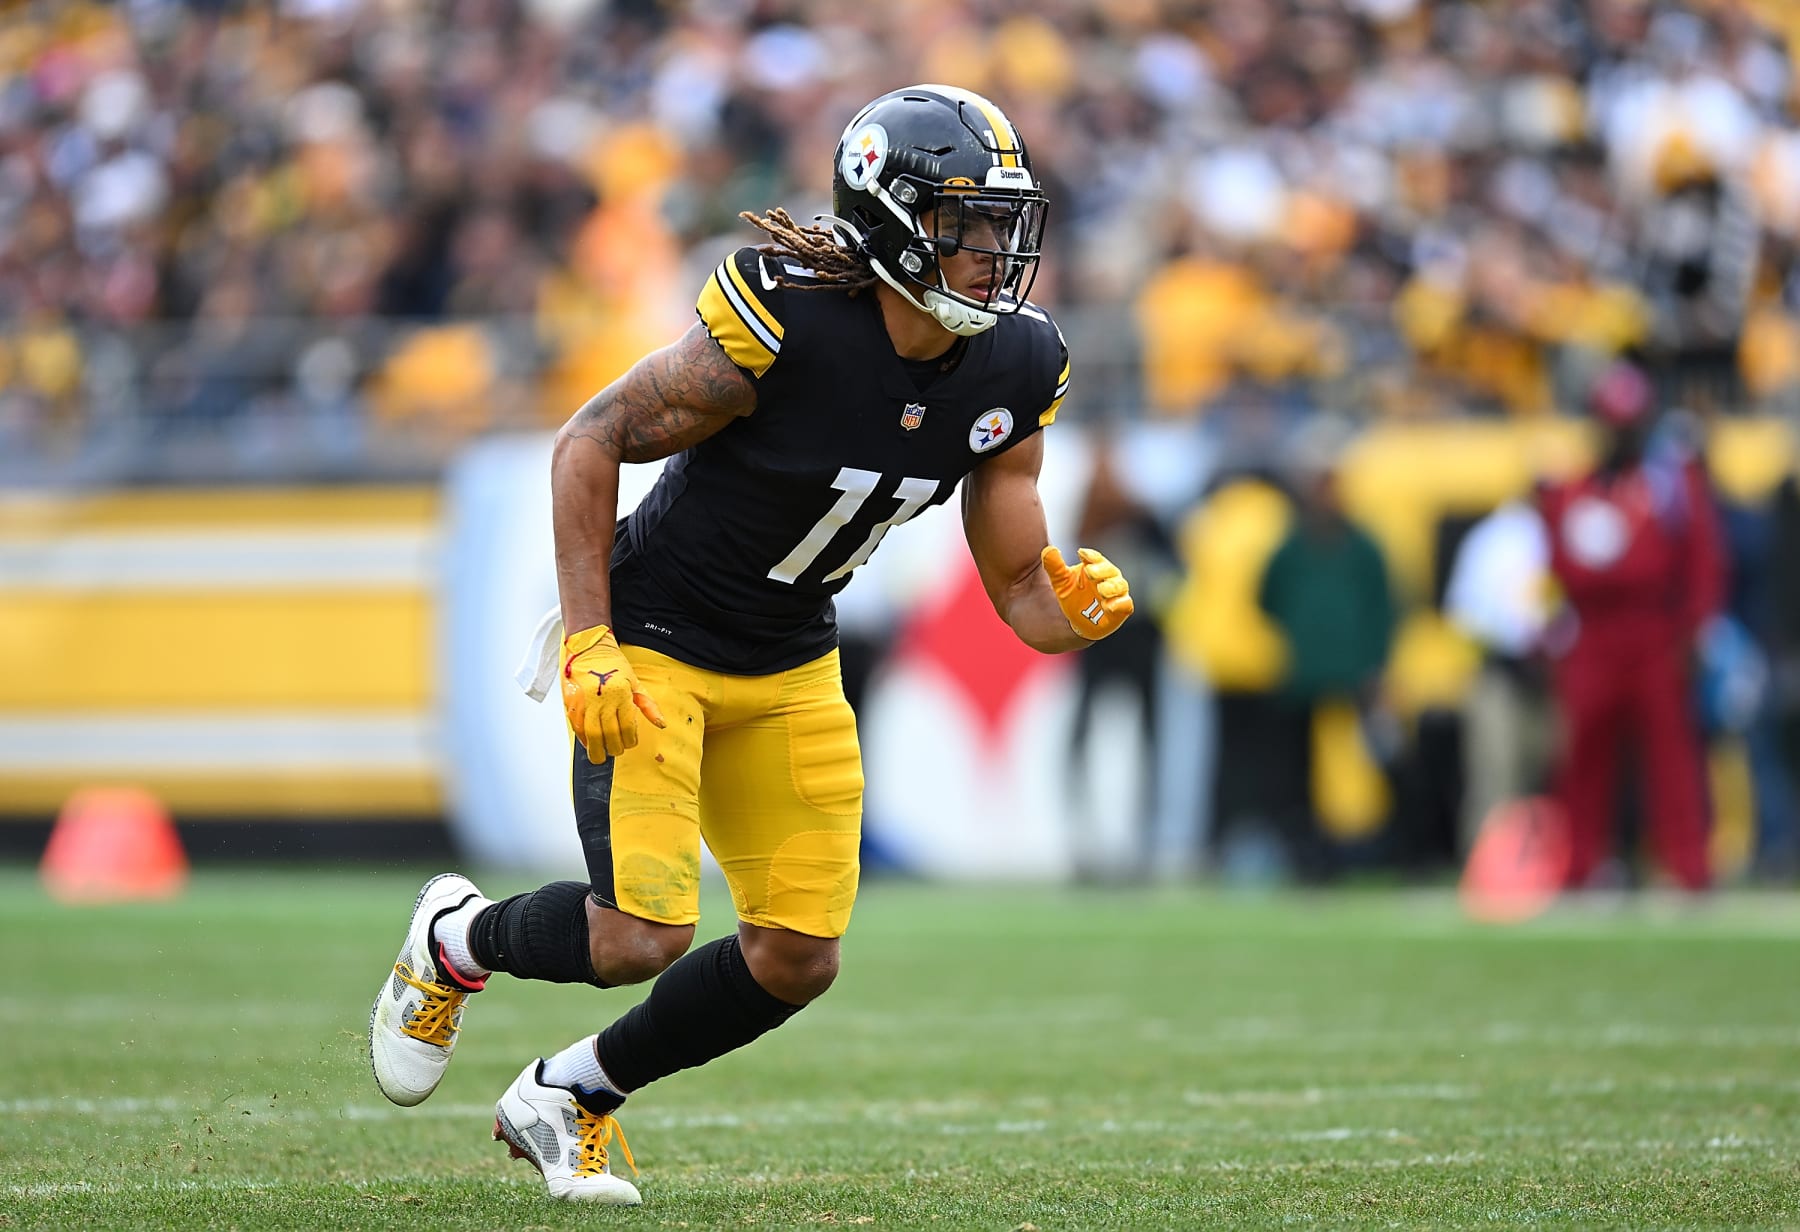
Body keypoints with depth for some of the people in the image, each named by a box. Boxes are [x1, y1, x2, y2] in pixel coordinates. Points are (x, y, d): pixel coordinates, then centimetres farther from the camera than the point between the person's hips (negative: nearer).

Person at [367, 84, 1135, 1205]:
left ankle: (570, 1096, 23)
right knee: (642, 937, -17)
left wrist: (1076, 604, -25)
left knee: (798, 958, 0)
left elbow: (1019, 587, -1)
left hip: (791, 671, 6)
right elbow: (590, 443, -16)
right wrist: (588, 644, -20)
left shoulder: (1014, 370, -9)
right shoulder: (784, 325, -27)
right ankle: (459, 939, 17)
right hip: (653, 646, -6)